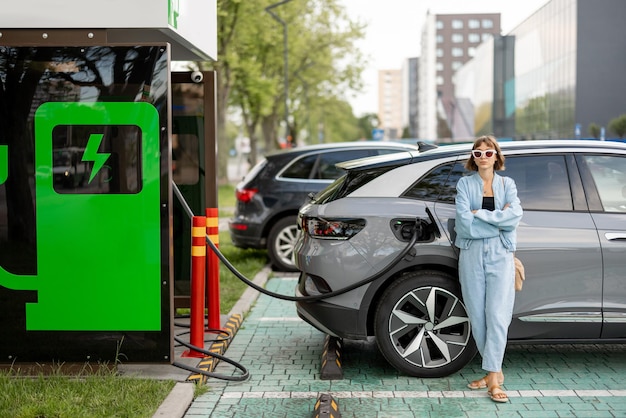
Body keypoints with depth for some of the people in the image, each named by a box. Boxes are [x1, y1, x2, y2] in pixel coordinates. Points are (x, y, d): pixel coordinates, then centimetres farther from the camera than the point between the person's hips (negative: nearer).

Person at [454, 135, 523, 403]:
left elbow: (515, 216, -7)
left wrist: (479, 214, -10)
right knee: (477, 317, 2)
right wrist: (499, 220, -8)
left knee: (497, 316, -9)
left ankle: (493, 377, -9)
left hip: (500, 255, 0)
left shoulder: (507, 184, 10)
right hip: (472, 255, 1)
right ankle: (494, 370, 14)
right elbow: (464, 222, -8)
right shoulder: (465, 184, 7)